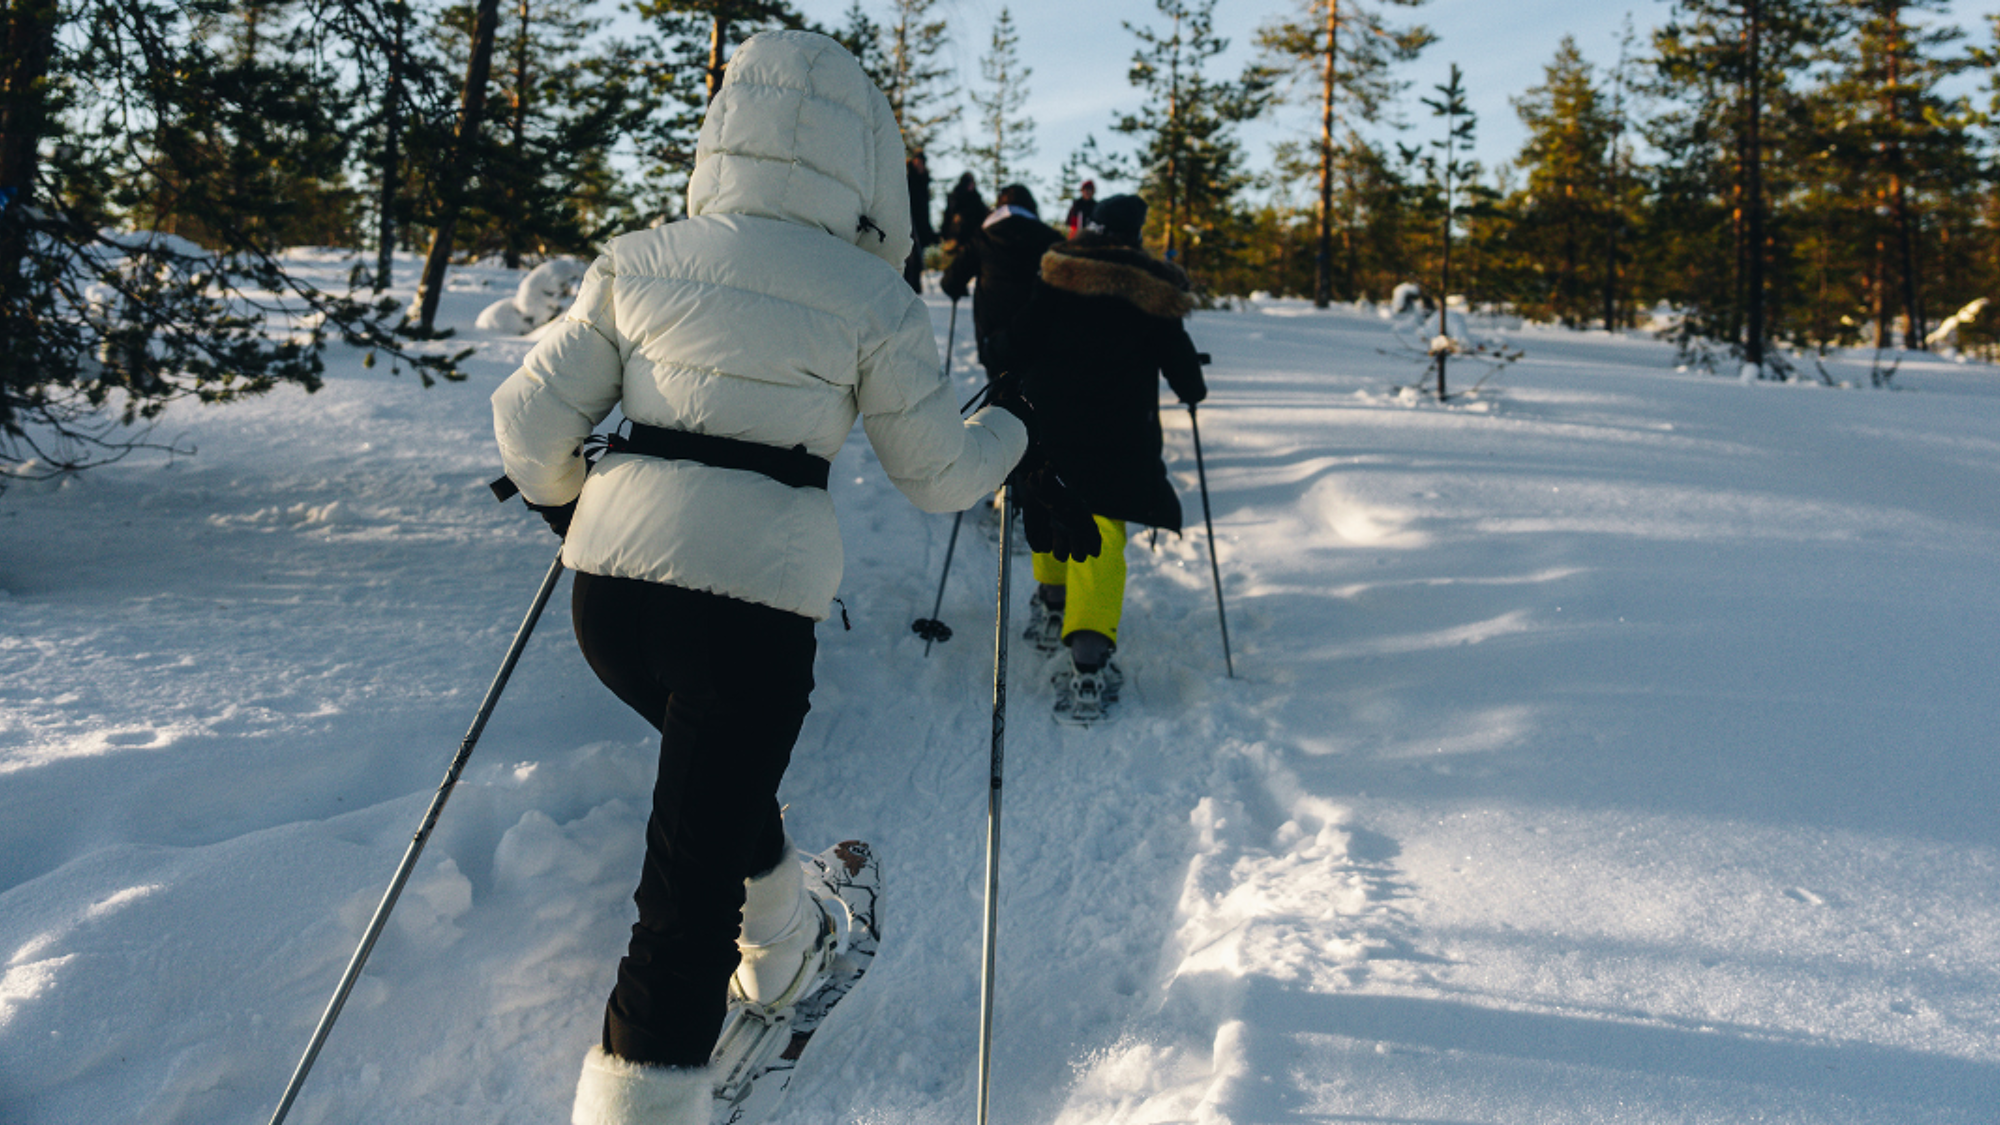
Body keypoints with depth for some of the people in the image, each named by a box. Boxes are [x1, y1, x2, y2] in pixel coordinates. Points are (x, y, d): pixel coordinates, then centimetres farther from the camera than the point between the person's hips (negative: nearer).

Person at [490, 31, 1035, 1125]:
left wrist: (566, 505, 28)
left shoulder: (638, 261, 6)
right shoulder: (872, 299, -2)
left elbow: (530, 419, 8)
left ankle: (780, 948, 51)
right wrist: (1008, 429, 28)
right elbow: (938, 473, 7)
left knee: (716, 772, 31)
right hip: (753, 604, -5)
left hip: (610, 586, 5)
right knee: (691, 873, 1)